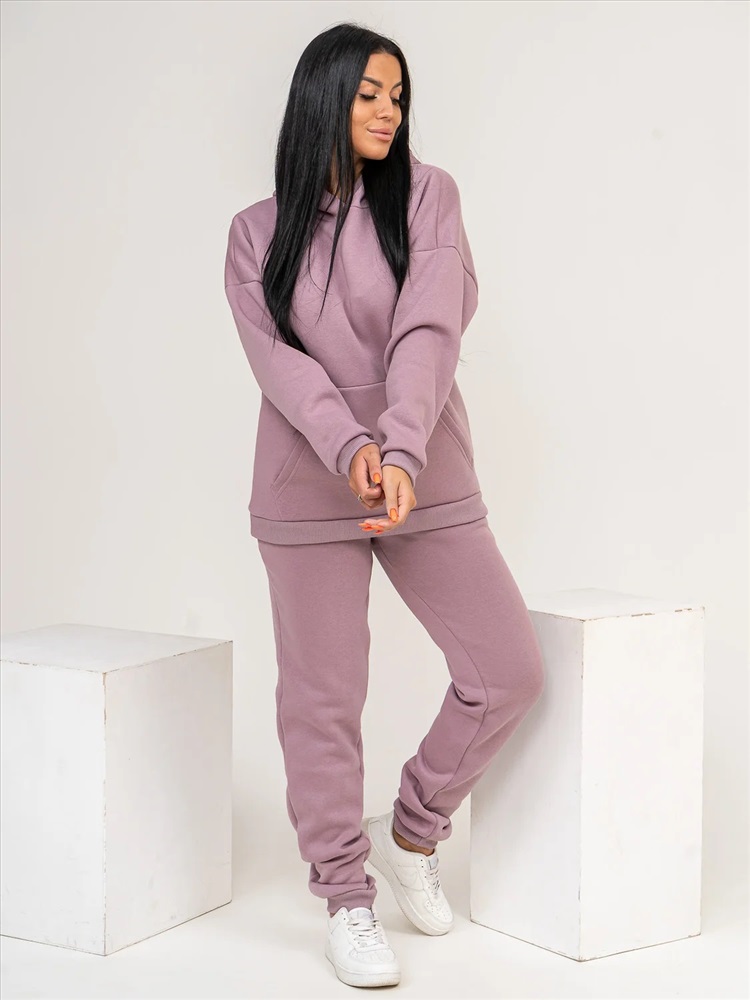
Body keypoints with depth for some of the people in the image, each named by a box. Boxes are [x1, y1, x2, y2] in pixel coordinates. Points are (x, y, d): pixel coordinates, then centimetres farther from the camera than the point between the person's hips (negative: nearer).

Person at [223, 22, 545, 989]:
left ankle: (411, 830, 23)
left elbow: (429, 329, -12)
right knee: (321, 697, 3)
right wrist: (349, 448, -26)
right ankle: (346, 897, 20)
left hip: (427, 477, 1)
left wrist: (401, 450, -28)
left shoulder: (426, 196, 2)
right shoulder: (258, 231, 4)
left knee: (509, 670, 0)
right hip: (309, 485, -1)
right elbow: (278, 358, -8)